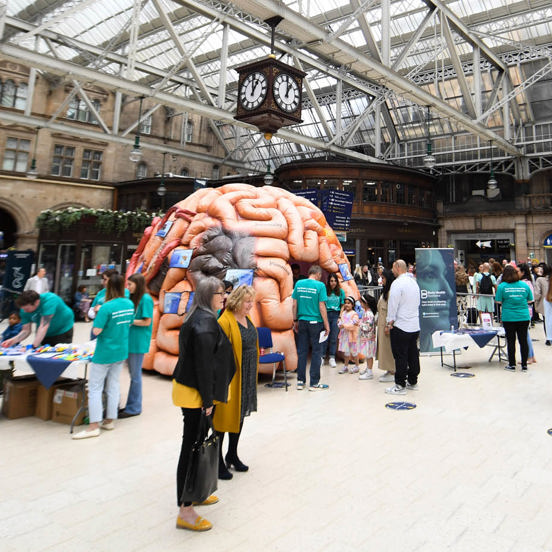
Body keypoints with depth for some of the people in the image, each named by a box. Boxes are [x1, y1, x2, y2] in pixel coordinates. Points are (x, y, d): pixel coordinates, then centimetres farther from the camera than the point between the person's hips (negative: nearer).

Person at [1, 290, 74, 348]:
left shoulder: (49, 300, -34)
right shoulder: (24, 311, -16)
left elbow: (43, 326, -38)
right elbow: (26, 330, -12)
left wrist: (33, 346, -41)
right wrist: (13, 340, -30)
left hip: (63, 330, -5)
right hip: (46, 334, 5)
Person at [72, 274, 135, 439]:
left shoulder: (107, 307, -22)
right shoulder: (130, 304, -1)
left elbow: (96, 331, -21)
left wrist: (98, 315, -4)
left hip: (105, 353, -7)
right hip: (121, 351, 7)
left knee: (95, 388, 3)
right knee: (113, 386, 15)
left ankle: (94, 426, 5)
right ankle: (109, 420, 25)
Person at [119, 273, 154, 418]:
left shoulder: (146, 299, -13)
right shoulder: (133, 298, 14)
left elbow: (147, 322, -15)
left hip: (139, 341, -8)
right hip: (131, 339, 8)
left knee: (135, 375, 0)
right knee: (133, 373, 15)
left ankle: (134, 408, 11)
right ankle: (131, 405, 24)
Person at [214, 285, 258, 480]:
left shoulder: (247, 318, 8)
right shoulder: (225, 322, -19)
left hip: (247, 377, 9)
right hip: (230, 378, -9)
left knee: (240, 415, 19)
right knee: (225, 417, 3)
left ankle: (232, 455, 35)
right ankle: (217, 461, 19)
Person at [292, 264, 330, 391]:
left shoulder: (299, 284, 4)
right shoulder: (320, 285, -9)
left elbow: (294, 304, 6)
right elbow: (322, 307, -11)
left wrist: (295, 321, 15)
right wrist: (326, 325, -4)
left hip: (302, 322, 4)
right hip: (316, 322, -4)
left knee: (302, 351, 11)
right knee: (316, 352, 5)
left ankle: (300, 381, 18)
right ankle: (314, 383, 11)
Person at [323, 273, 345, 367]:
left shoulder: (341, 292, 5)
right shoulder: (325, 291, -1)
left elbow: (342, 305, 9)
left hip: (336, 315, 2)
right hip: (326, 314, -2)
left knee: (334, 337, 4)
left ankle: (332, 358, 12)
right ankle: (322, 356, 6)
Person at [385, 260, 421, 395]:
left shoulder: (397, 283, -15)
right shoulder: (414, 282, 11)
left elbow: (393, 305, -16)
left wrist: (389, 323, -8)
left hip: (401, 326, -8)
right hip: (415, 325, 8)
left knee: (400, 356, -3)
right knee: (413, 354, 14)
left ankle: (400, 386, 2)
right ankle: (413, 381, 25)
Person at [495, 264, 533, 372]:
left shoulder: (502, 286, -8)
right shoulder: (525, 285, 0)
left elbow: (498, 301, -7)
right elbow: (530, 300, 7)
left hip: (509, 317, -2)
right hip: (524, 317, 2)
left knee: (511, 341, 6)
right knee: (523, 341, 9)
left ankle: (512, 365, 11)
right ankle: (524, 365, 15)